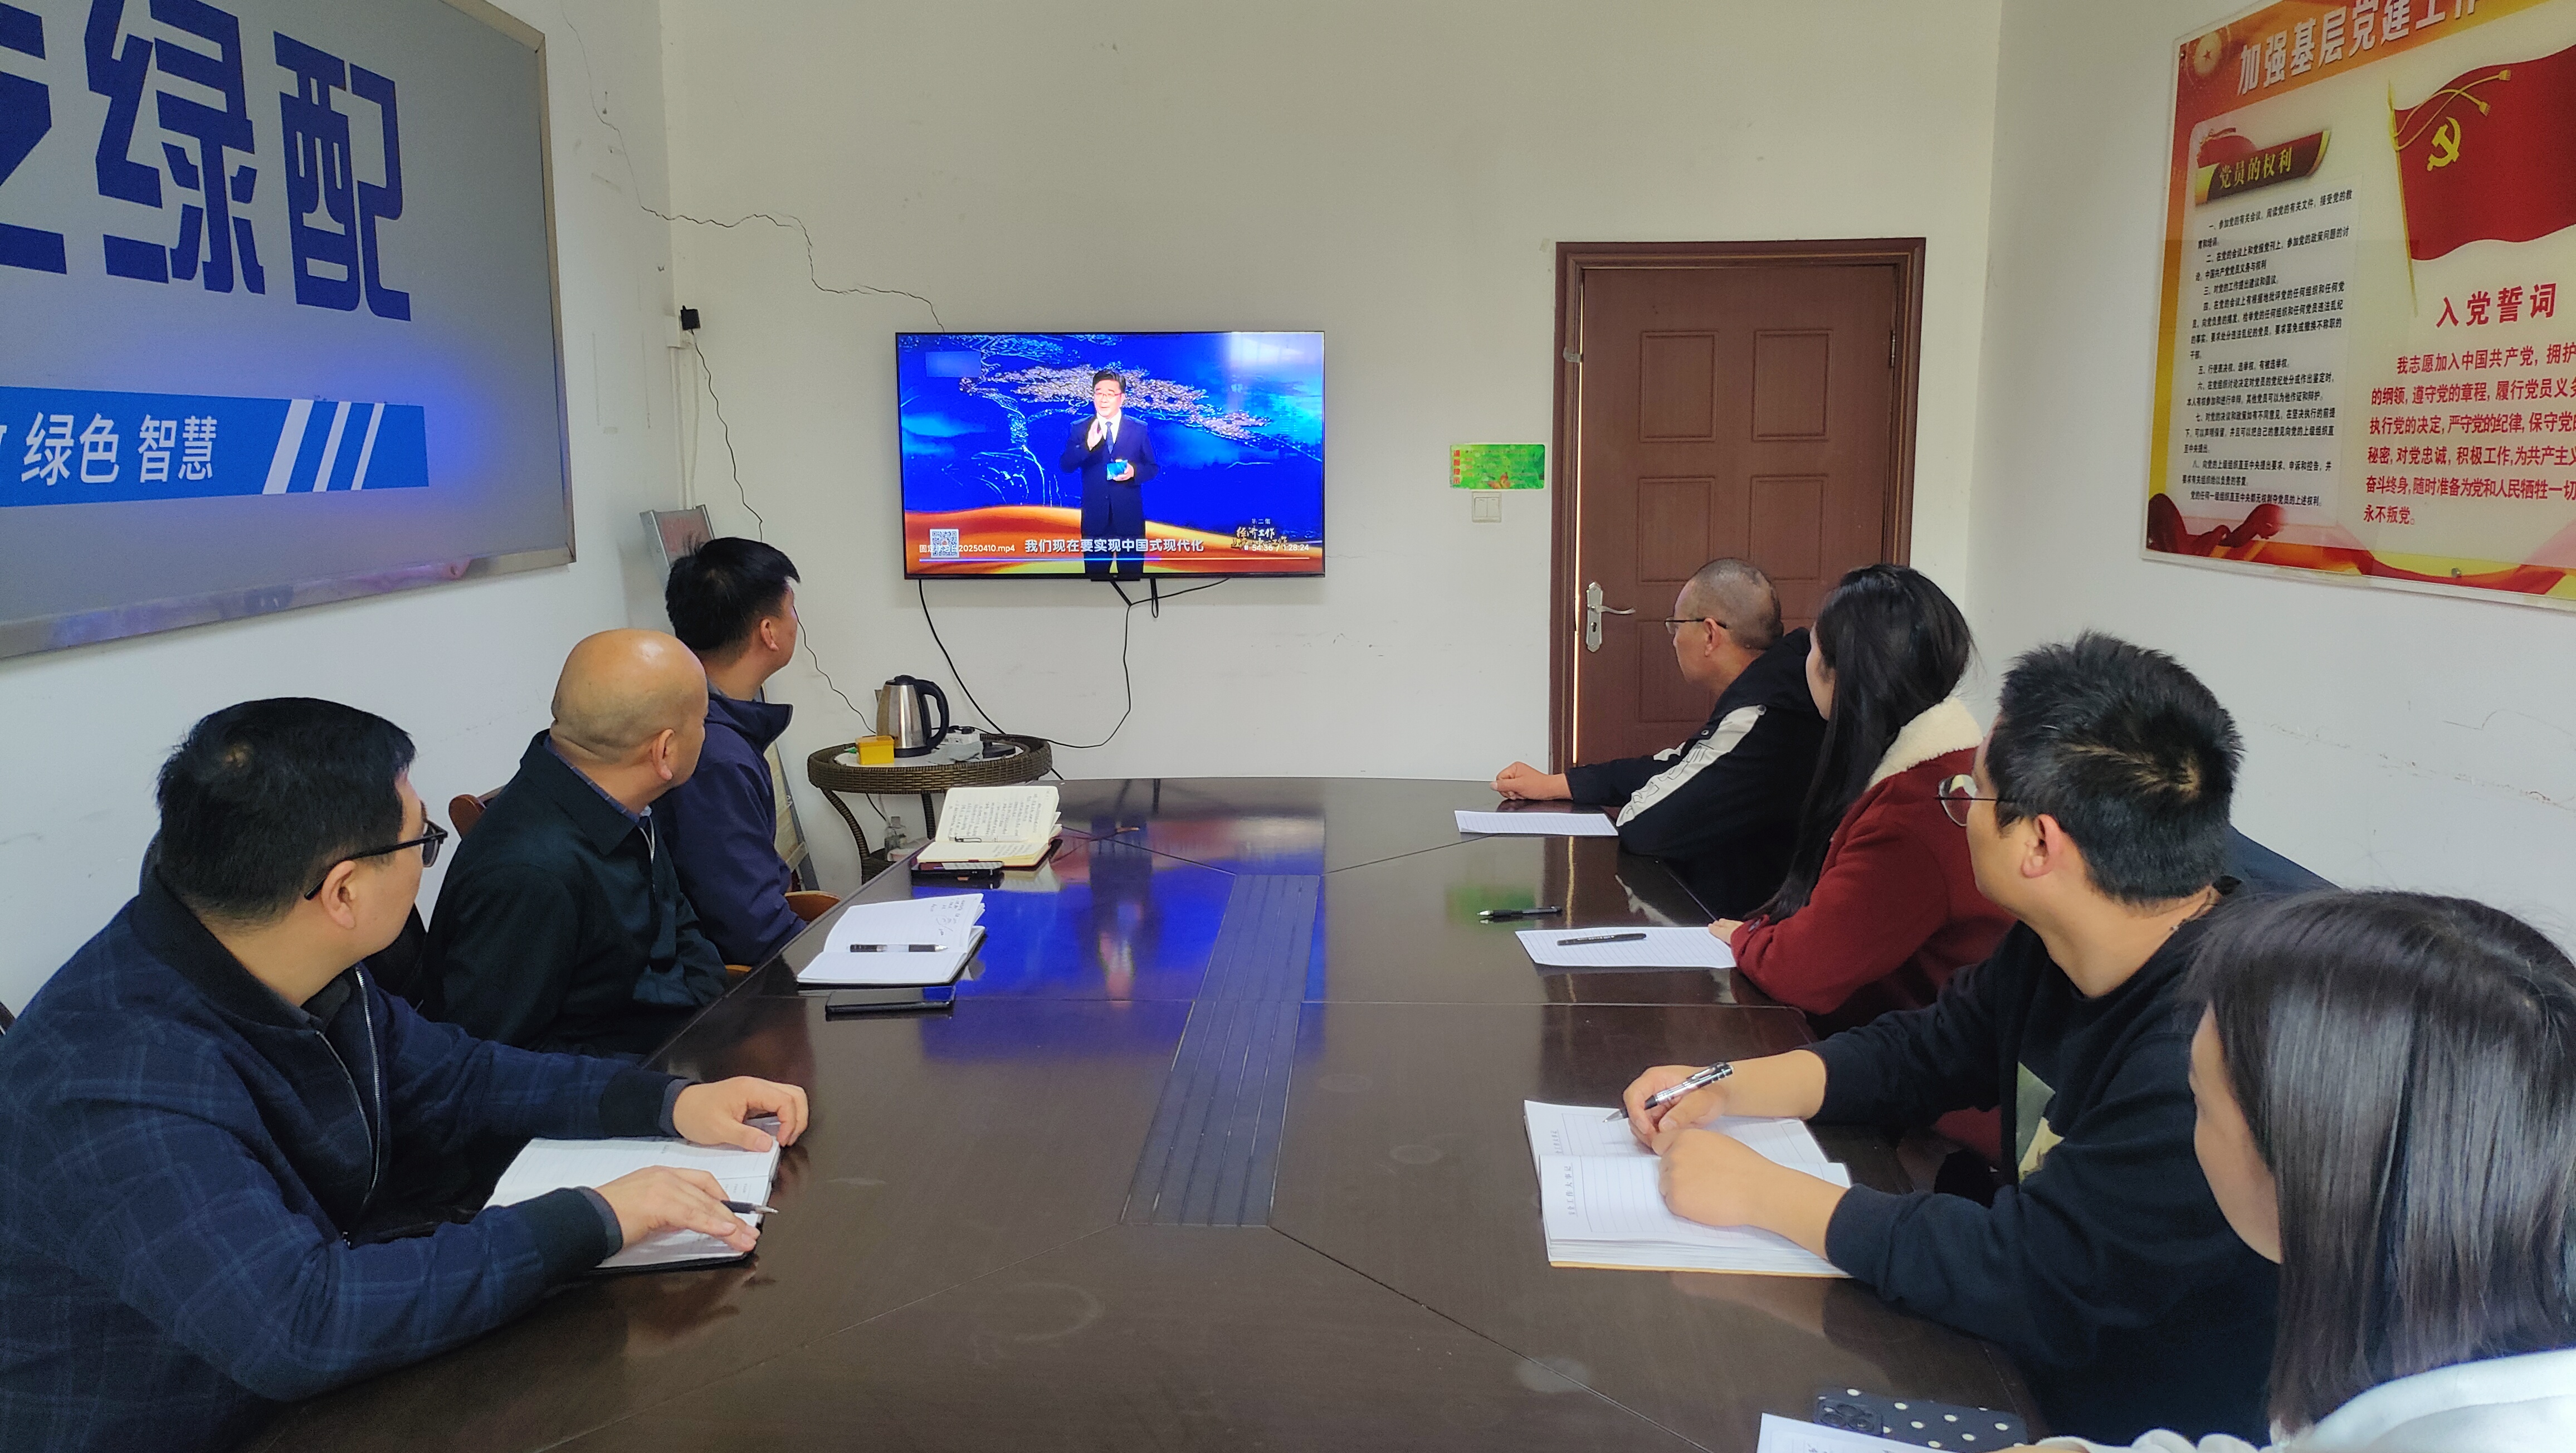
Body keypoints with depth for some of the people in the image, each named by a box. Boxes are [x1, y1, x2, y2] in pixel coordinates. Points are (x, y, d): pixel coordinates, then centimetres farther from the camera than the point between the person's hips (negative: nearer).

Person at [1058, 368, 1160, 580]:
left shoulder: (1139, 429, 3)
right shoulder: (1079, 429, 2)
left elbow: (1153, 468, 5)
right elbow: (1065, 466, -8)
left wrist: (1134, 471, -17)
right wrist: (1088, 446, -25)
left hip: (1130, 517, 0)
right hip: (1095, 517, 0)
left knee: (1131, 574, 7)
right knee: (1096, 574, 10)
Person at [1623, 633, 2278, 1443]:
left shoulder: (2207, 1045, -32)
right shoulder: (2054, 951, -3)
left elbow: (2041, 1284, -30)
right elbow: (1924, 1053, 12)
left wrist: (1758, 1191, -22)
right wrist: (1726, 1088, -1)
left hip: (2136, 1427, -7)